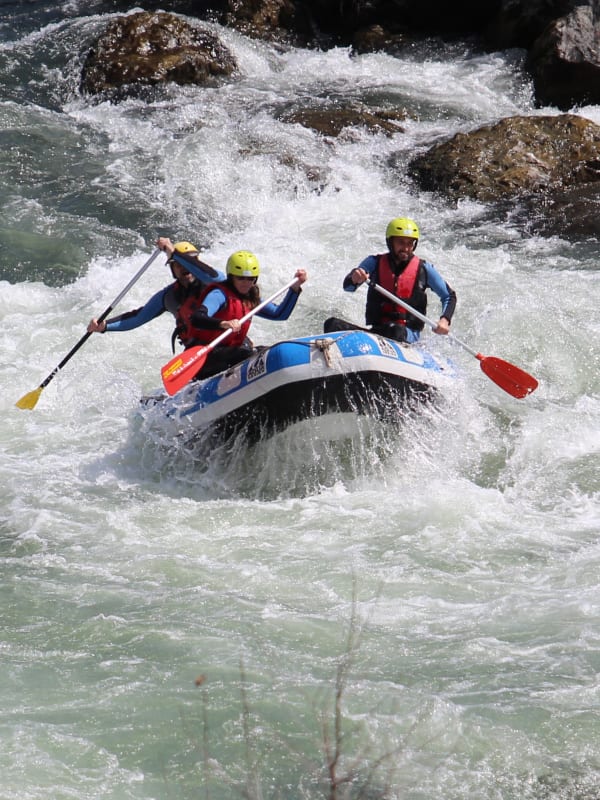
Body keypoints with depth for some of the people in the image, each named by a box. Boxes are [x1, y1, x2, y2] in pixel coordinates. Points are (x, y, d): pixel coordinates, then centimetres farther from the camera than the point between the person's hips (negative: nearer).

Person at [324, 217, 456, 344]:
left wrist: (444, 320, -6)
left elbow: (449, 296, 14)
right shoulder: (374, 263, 8)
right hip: (376, 330, 2)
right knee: (332, 324, -23)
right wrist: (354, 279, -31)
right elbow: (347, 287, -5)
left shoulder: (423, 269, 6)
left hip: (407, 336, -2)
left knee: (396, 331, -40)